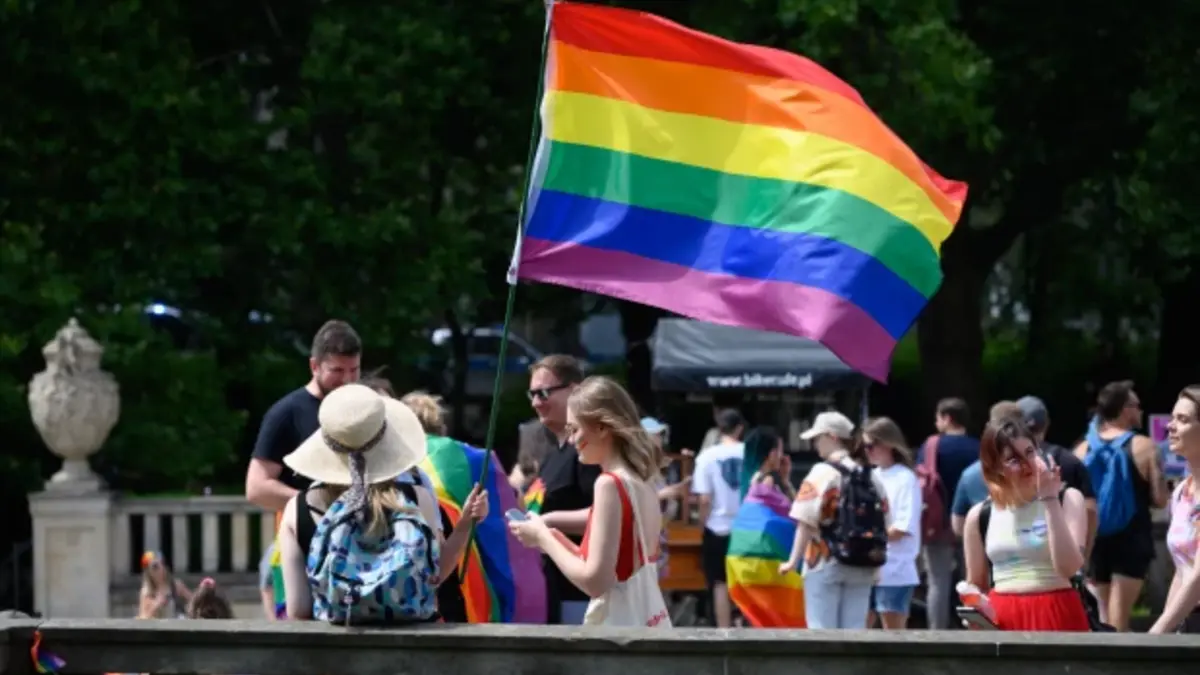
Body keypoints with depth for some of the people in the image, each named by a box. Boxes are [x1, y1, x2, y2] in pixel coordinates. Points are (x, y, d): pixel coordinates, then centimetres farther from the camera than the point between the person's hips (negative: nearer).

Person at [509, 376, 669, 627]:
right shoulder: (642, 481, 11)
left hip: (619, 626, -9)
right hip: (645, 621, 9)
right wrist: (559, 541, 12)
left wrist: (543, 539, -7)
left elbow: (595, 580, -19)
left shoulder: (610, 484, -16)